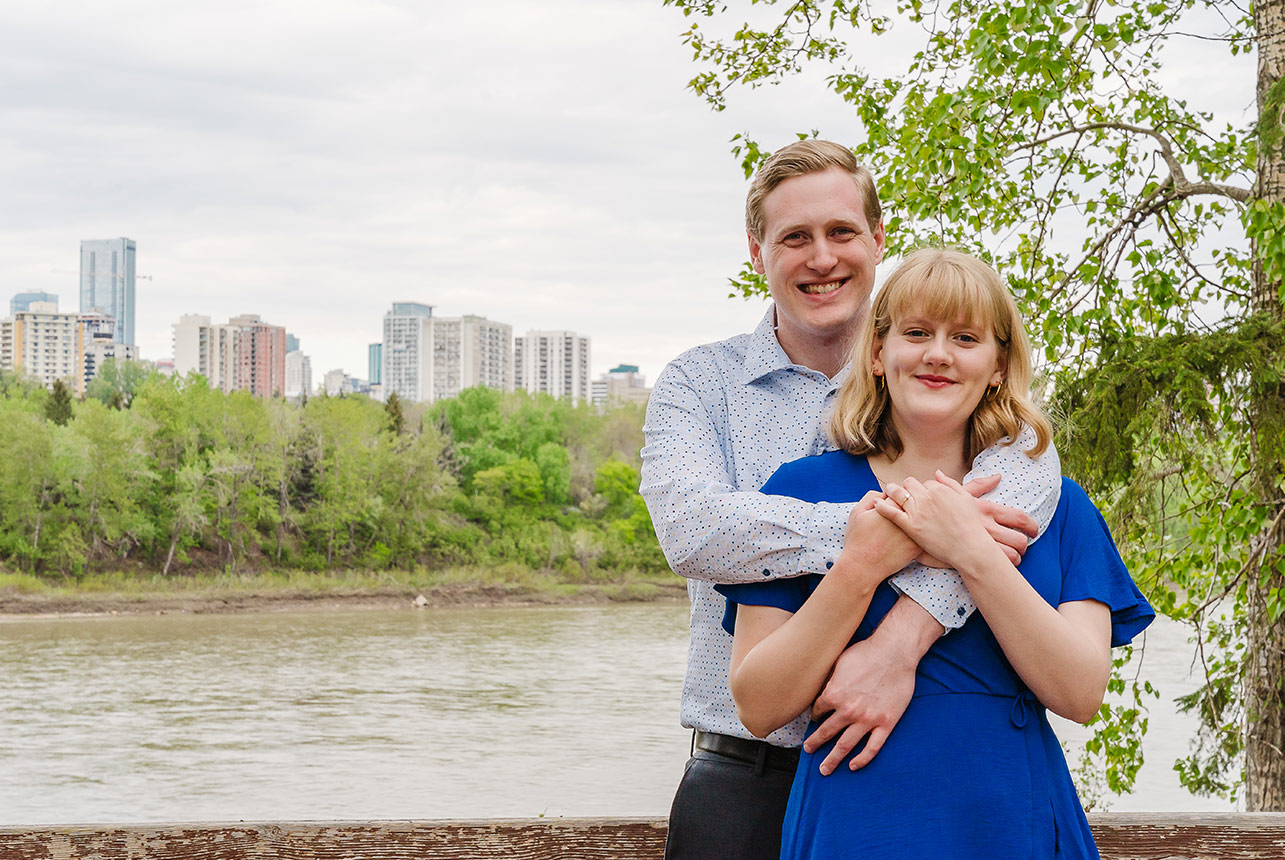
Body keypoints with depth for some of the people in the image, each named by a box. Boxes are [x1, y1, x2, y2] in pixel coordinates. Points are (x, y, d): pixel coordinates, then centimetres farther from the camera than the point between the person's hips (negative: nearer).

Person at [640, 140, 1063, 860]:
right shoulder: (700, 383, 3)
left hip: (905, 768, 0)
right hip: (746, 779, 0)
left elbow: (1028, 464, -19)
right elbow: (690, 529, -17)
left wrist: (902, 638, -33)